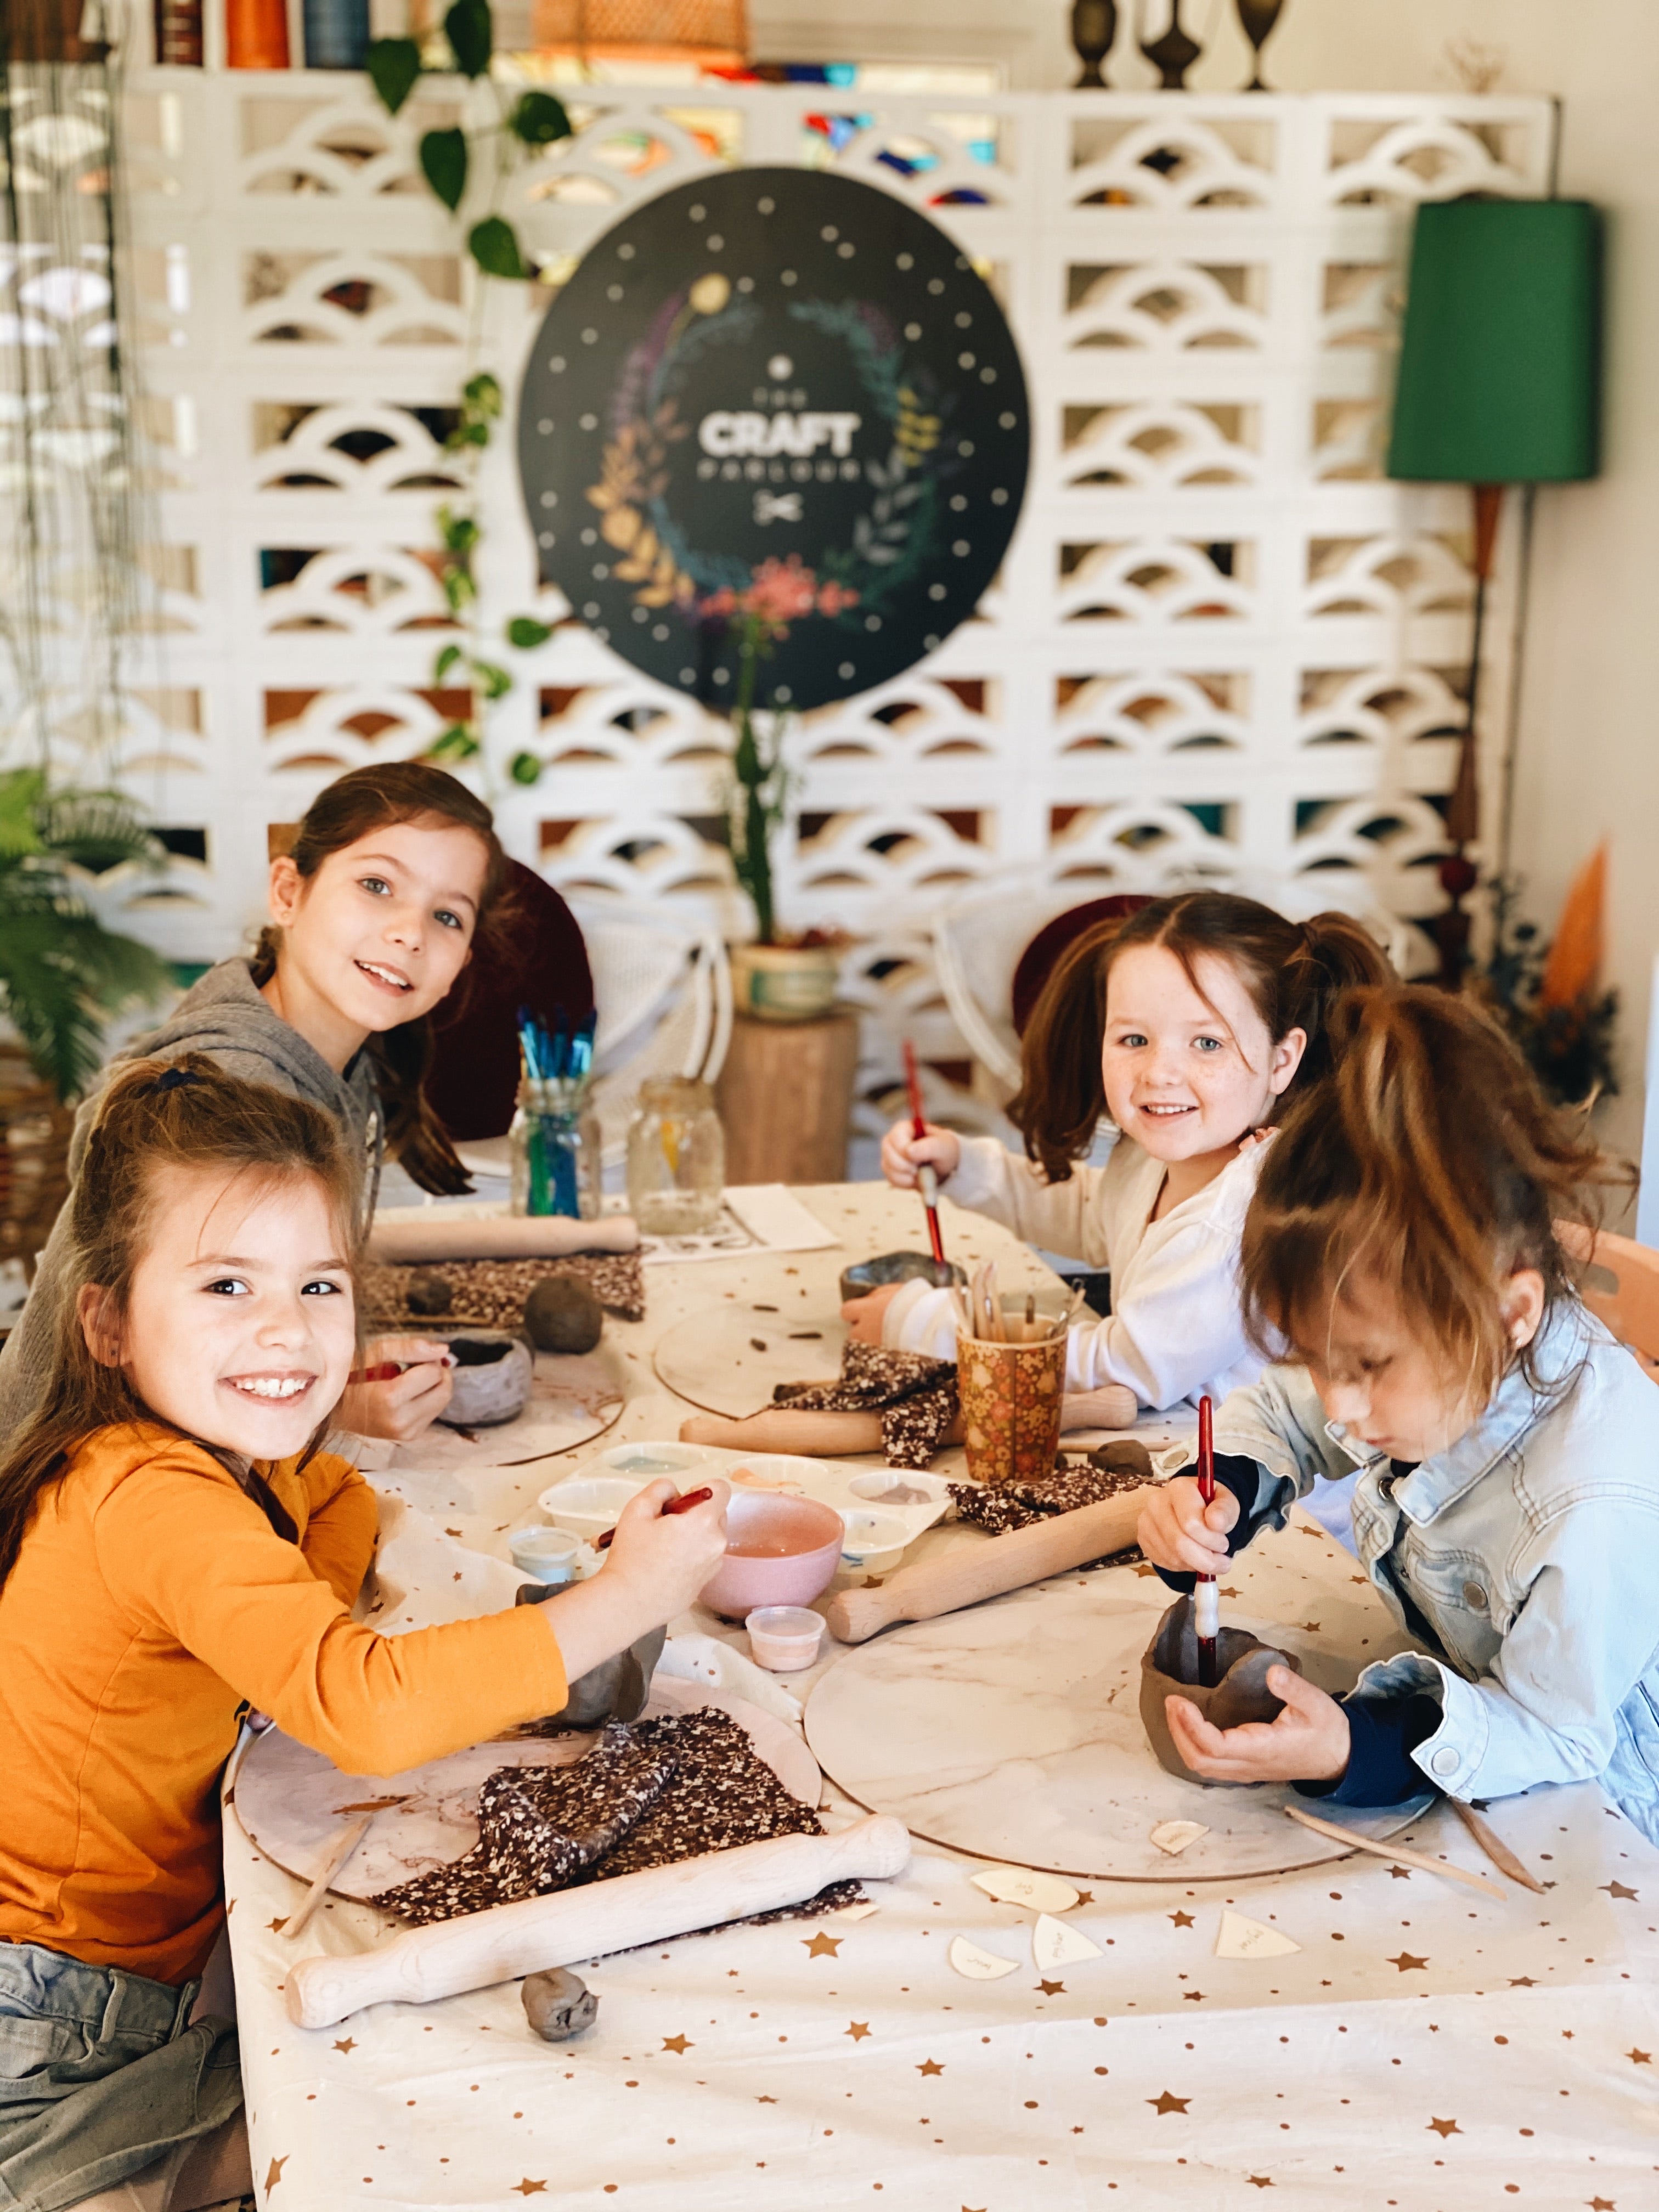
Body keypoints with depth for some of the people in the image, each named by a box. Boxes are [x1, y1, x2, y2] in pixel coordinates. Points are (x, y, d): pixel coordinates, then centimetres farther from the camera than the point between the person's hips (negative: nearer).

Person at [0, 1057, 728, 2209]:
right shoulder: (156, 1503, -30)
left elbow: (340, 1496, 20)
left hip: (149, 1962, 8)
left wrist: (311, 1618, -3)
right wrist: (620, 1601, -35)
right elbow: (368, 1709, -42)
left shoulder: (226, 1454, -2)